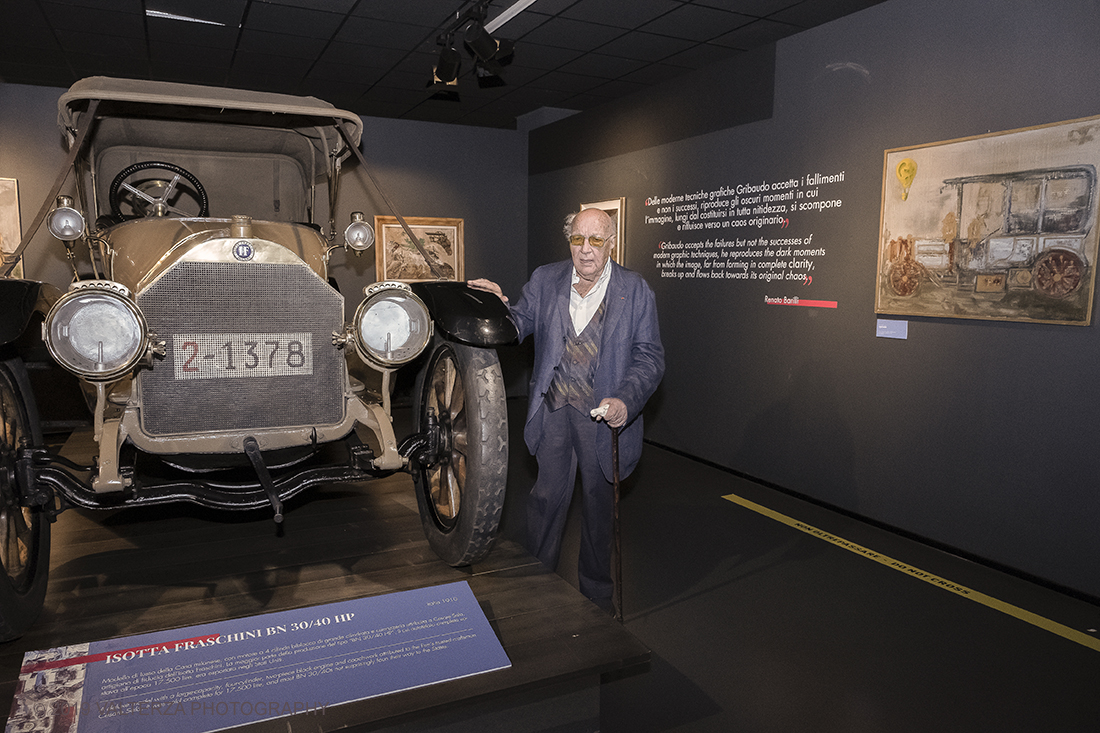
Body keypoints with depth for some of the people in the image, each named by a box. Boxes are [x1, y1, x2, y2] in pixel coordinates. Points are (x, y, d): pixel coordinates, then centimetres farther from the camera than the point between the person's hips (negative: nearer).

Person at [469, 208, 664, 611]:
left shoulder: (636, 290, -5)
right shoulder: (545, 280, 3)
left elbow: (650, 357, -7)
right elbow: (520, 326, 7)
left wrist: (625, 401, -22)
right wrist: (500, 305, -15)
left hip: (603, 413, -1)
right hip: (553, 409, 2)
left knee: (598, 502, 13)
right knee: (547, 497, 9)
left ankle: (596, 595, 33)